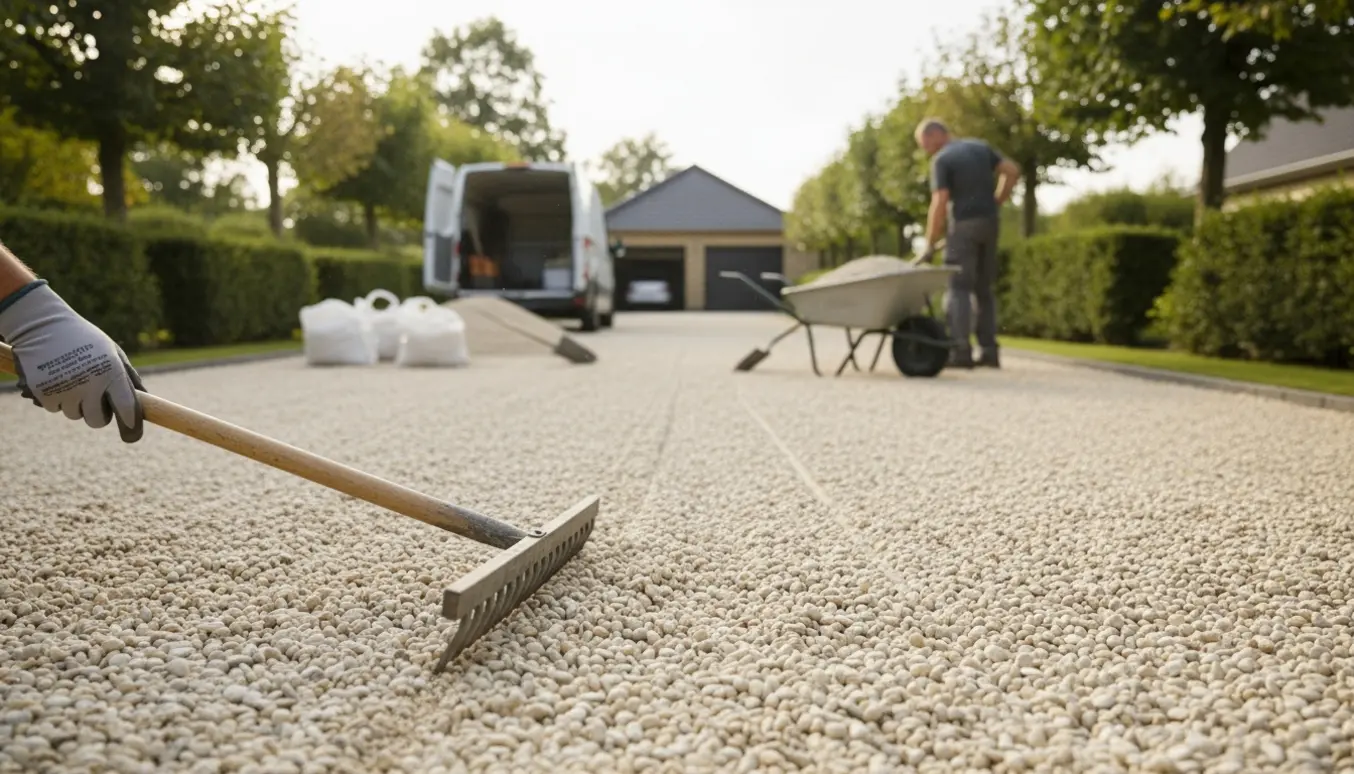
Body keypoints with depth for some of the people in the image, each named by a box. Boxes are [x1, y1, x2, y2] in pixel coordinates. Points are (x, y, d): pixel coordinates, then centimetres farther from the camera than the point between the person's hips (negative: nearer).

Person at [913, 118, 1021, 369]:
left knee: (959, 288, -4)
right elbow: (1013, 170, 9)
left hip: (964, 224, -7)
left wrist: (930, 244, -12)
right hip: (990, 222, 7)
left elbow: (940, 203, -15)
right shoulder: (980, 147, 14)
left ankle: (961, 351, -11)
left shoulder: (941, 160, -7)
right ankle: (989, 350, 10)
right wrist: (998, 201, 14)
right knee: (985, 288, 11)